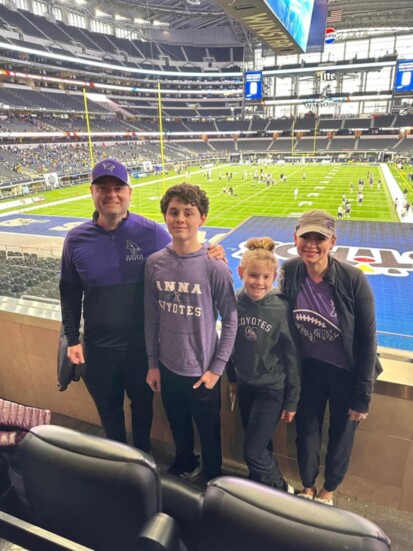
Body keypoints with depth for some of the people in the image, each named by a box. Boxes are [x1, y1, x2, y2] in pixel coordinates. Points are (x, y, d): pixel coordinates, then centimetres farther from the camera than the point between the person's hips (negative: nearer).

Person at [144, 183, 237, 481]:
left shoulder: (215, 267, -18)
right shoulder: (154, 263, -7)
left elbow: (230, 320, -10)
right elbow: (152, 317, 1)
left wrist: (217, 368, -10)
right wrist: (153, 364, 5)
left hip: (202, 371, -3)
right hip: (168, 368, 4)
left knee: (209, 434, 19)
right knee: (179, 428, 27)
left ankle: (213, 480, 47)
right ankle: (184, 465, 56)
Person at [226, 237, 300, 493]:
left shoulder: (282, 309, -20)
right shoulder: (234, 303, -10)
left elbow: (292, 357, -12)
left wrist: (292, 401, -6)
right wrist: (232, 378, 14)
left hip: (272, 389, -4)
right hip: (245, 385, 4)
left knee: (253, 452, 3)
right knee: (261, 447, 20)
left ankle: (282, 492, 31)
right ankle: (264, 487, 46)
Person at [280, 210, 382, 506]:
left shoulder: (354, 279, -24)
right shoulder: (290, 271, -14)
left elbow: (367, 339, -15)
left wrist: (363, 395, -9)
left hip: (346, 373, -2)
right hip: (308, 369, 2)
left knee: (342, 434, 20)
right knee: (306, 431, 20)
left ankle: (328, 490, 50)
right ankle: (307, 486, 50)